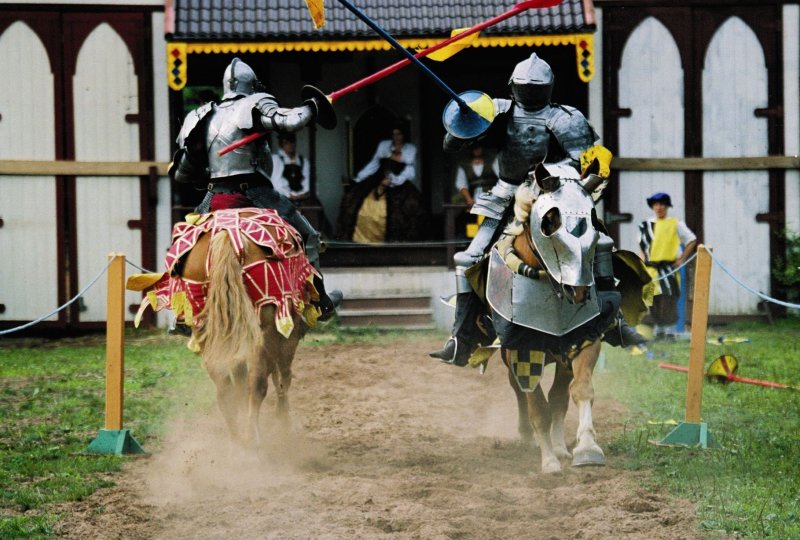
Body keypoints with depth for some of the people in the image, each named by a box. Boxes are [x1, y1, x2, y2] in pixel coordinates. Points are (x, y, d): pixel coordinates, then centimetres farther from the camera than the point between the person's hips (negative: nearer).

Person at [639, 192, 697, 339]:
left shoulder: (676, 224, 2)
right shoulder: (646, 225, 11)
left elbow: (692, 240, 7)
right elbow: (642, 245, 24)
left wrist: (682, 259, 0)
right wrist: (643, 261, 10)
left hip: (668, 269, -4)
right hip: (650, 270, 4)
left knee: (669, 301, -9)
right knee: (654, 302, 6)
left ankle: (670, 332, -5)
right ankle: (659, 331, 16)